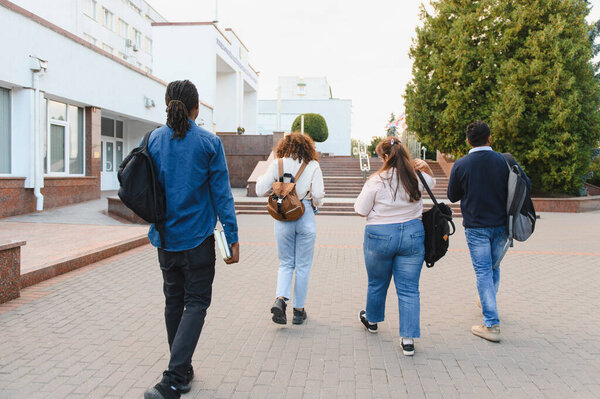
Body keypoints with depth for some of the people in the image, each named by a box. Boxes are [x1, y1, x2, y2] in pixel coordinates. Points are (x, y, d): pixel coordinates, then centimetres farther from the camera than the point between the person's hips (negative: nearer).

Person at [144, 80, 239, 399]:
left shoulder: (153, 140, 0)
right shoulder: (209, 143, -8)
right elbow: (221, 194, -9)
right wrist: (232, 238, -5)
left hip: (165, 237, 4)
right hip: (197, 238, -4)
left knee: (174, 301, 16)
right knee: (196, 303, 3)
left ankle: (181, 372, 28)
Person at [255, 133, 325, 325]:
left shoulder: (277, 164, 1)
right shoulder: (313, 165, -1)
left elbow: (261, 190, 1)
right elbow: (318, 196, -8)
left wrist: (260, 179, 21)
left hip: (282, 218, 1)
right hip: (305, 217, -1)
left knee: (286, 263, 14)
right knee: (303, 266, 10)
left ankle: (280, 299, -7)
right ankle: (299, 310, 17)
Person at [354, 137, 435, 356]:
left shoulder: (376, 180, -13)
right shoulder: (416, 178, -1)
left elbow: (361, 210, -8)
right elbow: (432, 181, 24)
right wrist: (426, 167, 6)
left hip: (380, 236, -2)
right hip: (412, 234, 3)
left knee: (377, 284, 19)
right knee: (409, 289, 5)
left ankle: (372, 320, 42)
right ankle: (408, 339, 4)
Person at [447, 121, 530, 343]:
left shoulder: (461, 165, -10)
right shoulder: (504, 161, -6)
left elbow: (452, 196, 0)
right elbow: (526, 185, 0)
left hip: (476, 227, -3)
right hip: (501, 225, 3)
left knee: (483, 272, 1)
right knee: (494, 268, 21)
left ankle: (492, 325, -1)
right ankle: (487, 303, 43)